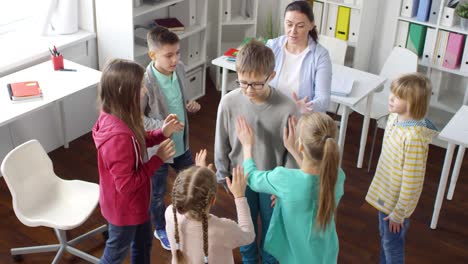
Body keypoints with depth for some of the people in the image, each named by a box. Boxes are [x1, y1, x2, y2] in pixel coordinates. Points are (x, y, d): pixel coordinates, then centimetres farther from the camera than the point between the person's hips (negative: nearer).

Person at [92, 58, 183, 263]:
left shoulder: (114, 117, -10)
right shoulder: (118, 137, -40)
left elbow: (137, 142, 10)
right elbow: (127, 185, -32)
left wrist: (161, 133, -6)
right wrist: (158, 159, -27)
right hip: (124, 207, -9)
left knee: (143, 242, 30)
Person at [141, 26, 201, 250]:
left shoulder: (180, 68, -8)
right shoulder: (146, 82, -28)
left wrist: (190, 106, -9)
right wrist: (162, 127, -31)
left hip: (181, 141, 6)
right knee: (157, 193, 16)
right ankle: (161, 230, 41)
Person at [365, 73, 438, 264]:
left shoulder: (414, 137, -33)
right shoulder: (394, 118, -6)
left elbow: (412, 180, -25)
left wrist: (399, 213, -16)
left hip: (397, 201, -8)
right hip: (385, 194, 8)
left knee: (392, 243, 14)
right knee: (384, 236, 27)